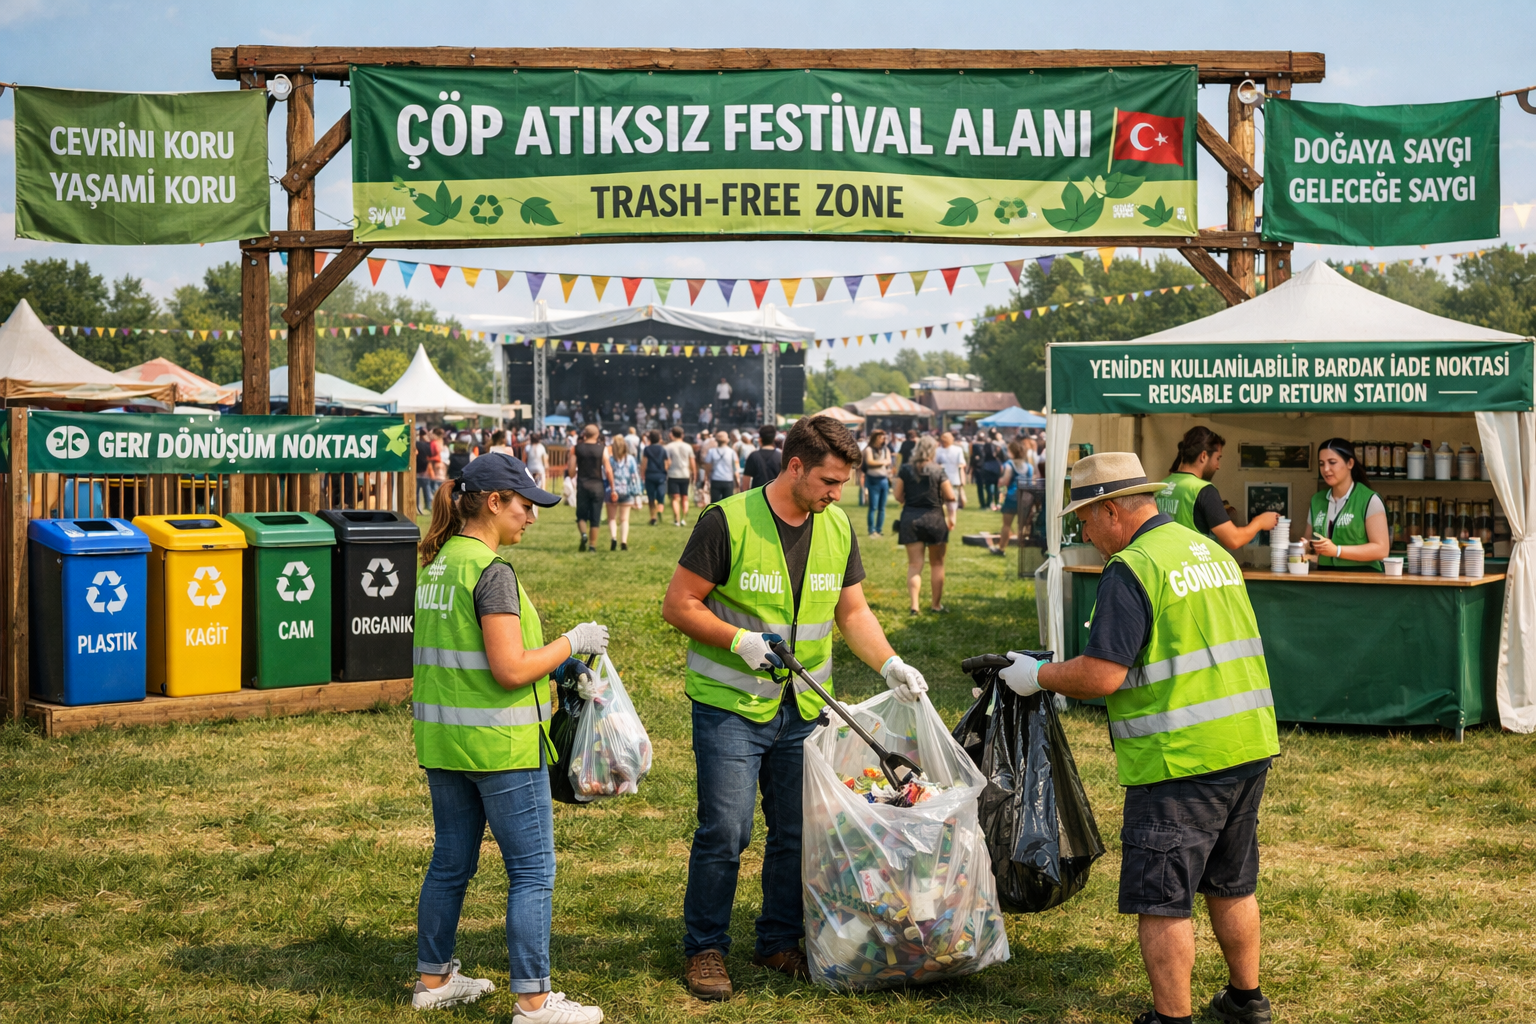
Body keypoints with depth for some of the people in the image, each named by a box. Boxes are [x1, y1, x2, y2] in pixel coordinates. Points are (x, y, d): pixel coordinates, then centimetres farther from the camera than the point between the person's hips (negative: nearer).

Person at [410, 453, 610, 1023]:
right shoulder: (491, 571, -18)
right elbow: (511, 670, -22)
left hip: (442, 739, 9)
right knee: (532, 870, 1)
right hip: (499, 742, -8)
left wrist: (557, 667, 14)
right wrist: (571, 643, -7)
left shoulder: (437, 563, 9)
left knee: (450, 863, 19)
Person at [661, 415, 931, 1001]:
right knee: (724, 831, -5)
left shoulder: (838, 529, 4)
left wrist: (890, 665, -4)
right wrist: (740, 640, -22)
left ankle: (780, 942, 27)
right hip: (730, 705, -5)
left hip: (804, 709, 5)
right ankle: (705, 948, 13)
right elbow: (679, 605, -10)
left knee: (798, 831, 10)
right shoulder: (728, 521, -13)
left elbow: (853, 611, 11)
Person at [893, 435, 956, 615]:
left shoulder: (905, 470, -3)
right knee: (937, 564, 13)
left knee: (914, 564, 4)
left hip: (910, 519, 1)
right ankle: (936, 604, 19)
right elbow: (950, 496, -7)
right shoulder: (938, 470, -7)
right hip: (934, 519, -1)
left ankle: (914, 605, -9)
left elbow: (898, 496, -2)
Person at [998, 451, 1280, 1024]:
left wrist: (1038, 677, -3)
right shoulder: (1211, 550, 13)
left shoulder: (1131, 569, -14)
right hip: (1250, 744, 9)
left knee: (1160, 899, 2)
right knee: (1232, 885, 22)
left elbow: (1101, 675, -20)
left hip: (1181, 761, -9)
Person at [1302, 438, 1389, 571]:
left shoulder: (1370, 500, 1)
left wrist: (1336, 551, -13)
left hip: (1361, 575, -5)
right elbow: (1309, 540, 25)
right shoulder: (1316, 500, 16)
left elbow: (1381, 549, -6)